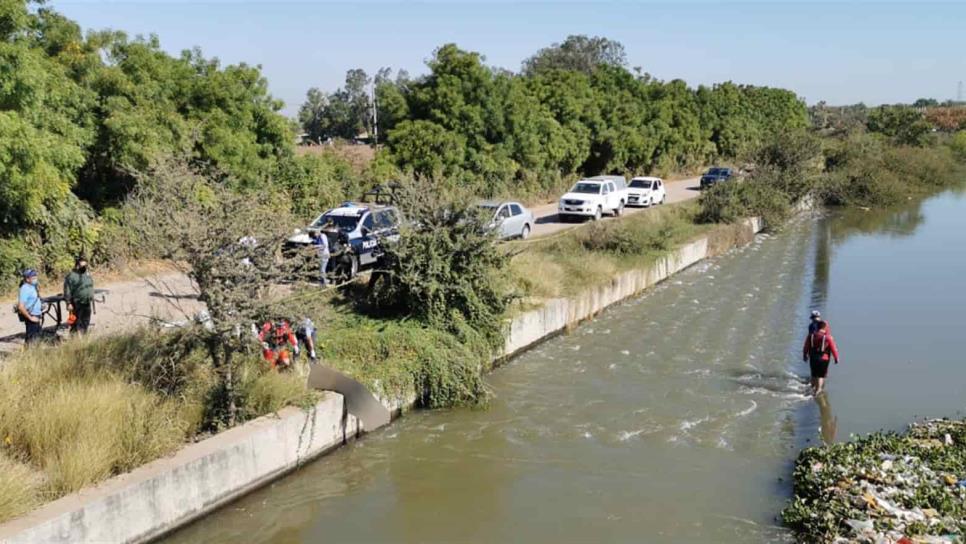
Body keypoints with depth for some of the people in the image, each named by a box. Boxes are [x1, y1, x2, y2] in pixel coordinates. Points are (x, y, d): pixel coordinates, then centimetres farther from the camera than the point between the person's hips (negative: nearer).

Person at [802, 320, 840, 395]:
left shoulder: (811, 335, -4)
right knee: (821, 375, 10)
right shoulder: (828, 337, -14)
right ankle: (818, 390, 11)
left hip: (813, 358, 3)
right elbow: (834, 349, -10)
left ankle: (813, 387, 35)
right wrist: (836, 358, 2)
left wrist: (805, 356, 17)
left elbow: (806, 347, 3)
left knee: (814, 374, 20)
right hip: (823, 358, -3)